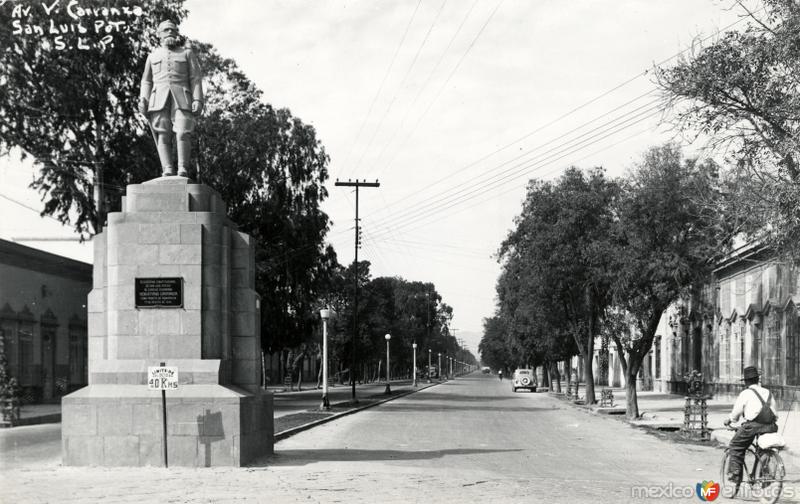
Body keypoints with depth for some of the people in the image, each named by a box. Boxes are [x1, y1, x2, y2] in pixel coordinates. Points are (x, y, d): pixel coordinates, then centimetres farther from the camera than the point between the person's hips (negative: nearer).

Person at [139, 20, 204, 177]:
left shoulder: (187, 53, 18)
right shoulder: (153, 56, 24)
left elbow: (196, 79, 8)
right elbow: (146, 81, 20)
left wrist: (198, 100, -5)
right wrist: (143, 100, 3)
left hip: (181, 99, -2)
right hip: (159, 99, 2)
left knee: (183, 133, -17)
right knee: (163, 135, -11)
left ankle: (183, 170, -20)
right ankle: (167, 170, -18)